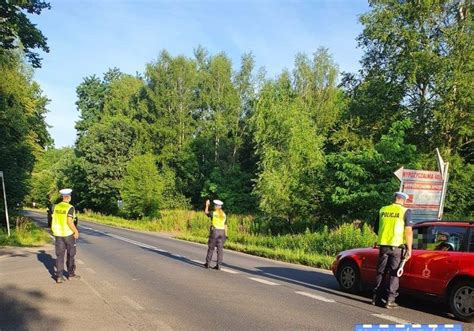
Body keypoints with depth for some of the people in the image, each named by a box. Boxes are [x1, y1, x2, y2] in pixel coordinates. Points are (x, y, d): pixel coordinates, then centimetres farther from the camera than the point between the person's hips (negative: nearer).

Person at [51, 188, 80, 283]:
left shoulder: (56, 207, 3)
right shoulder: (70, 207, -15)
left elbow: (54, 220, 7)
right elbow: (69, 222, -21)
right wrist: (76, 231, -11)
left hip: (58, 234, 5)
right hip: (68, 234, -5)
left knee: (60, 255, 6)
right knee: (70, 254, 11)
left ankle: (59, 276, 1)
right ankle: (71, 274, 20)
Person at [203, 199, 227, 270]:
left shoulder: (213, 213, -6)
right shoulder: (224, 215, 6)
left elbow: (206, 212, 12)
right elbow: (225, 225, 5)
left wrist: (207, 205, 24)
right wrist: (225, 234, 10)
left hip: (214, 231, -3)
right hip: (222, 232, 3)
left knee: (211, 248, 6)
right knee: (220, 249, 4)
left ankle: (207, 263, 11)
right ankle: (218, 265, 3)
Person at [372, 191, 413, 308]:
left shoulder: (382, 210, 8)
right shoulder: (405, 212, -5)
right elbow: (408, 231, -11)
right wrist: (409, 249, -9)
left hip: (383, 245, 3)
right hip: (397, 246, -3)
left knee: (380, 272, 13)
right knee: (394, 274, 5)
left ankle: (376, 298, 16)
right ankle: (390, 301, 5)